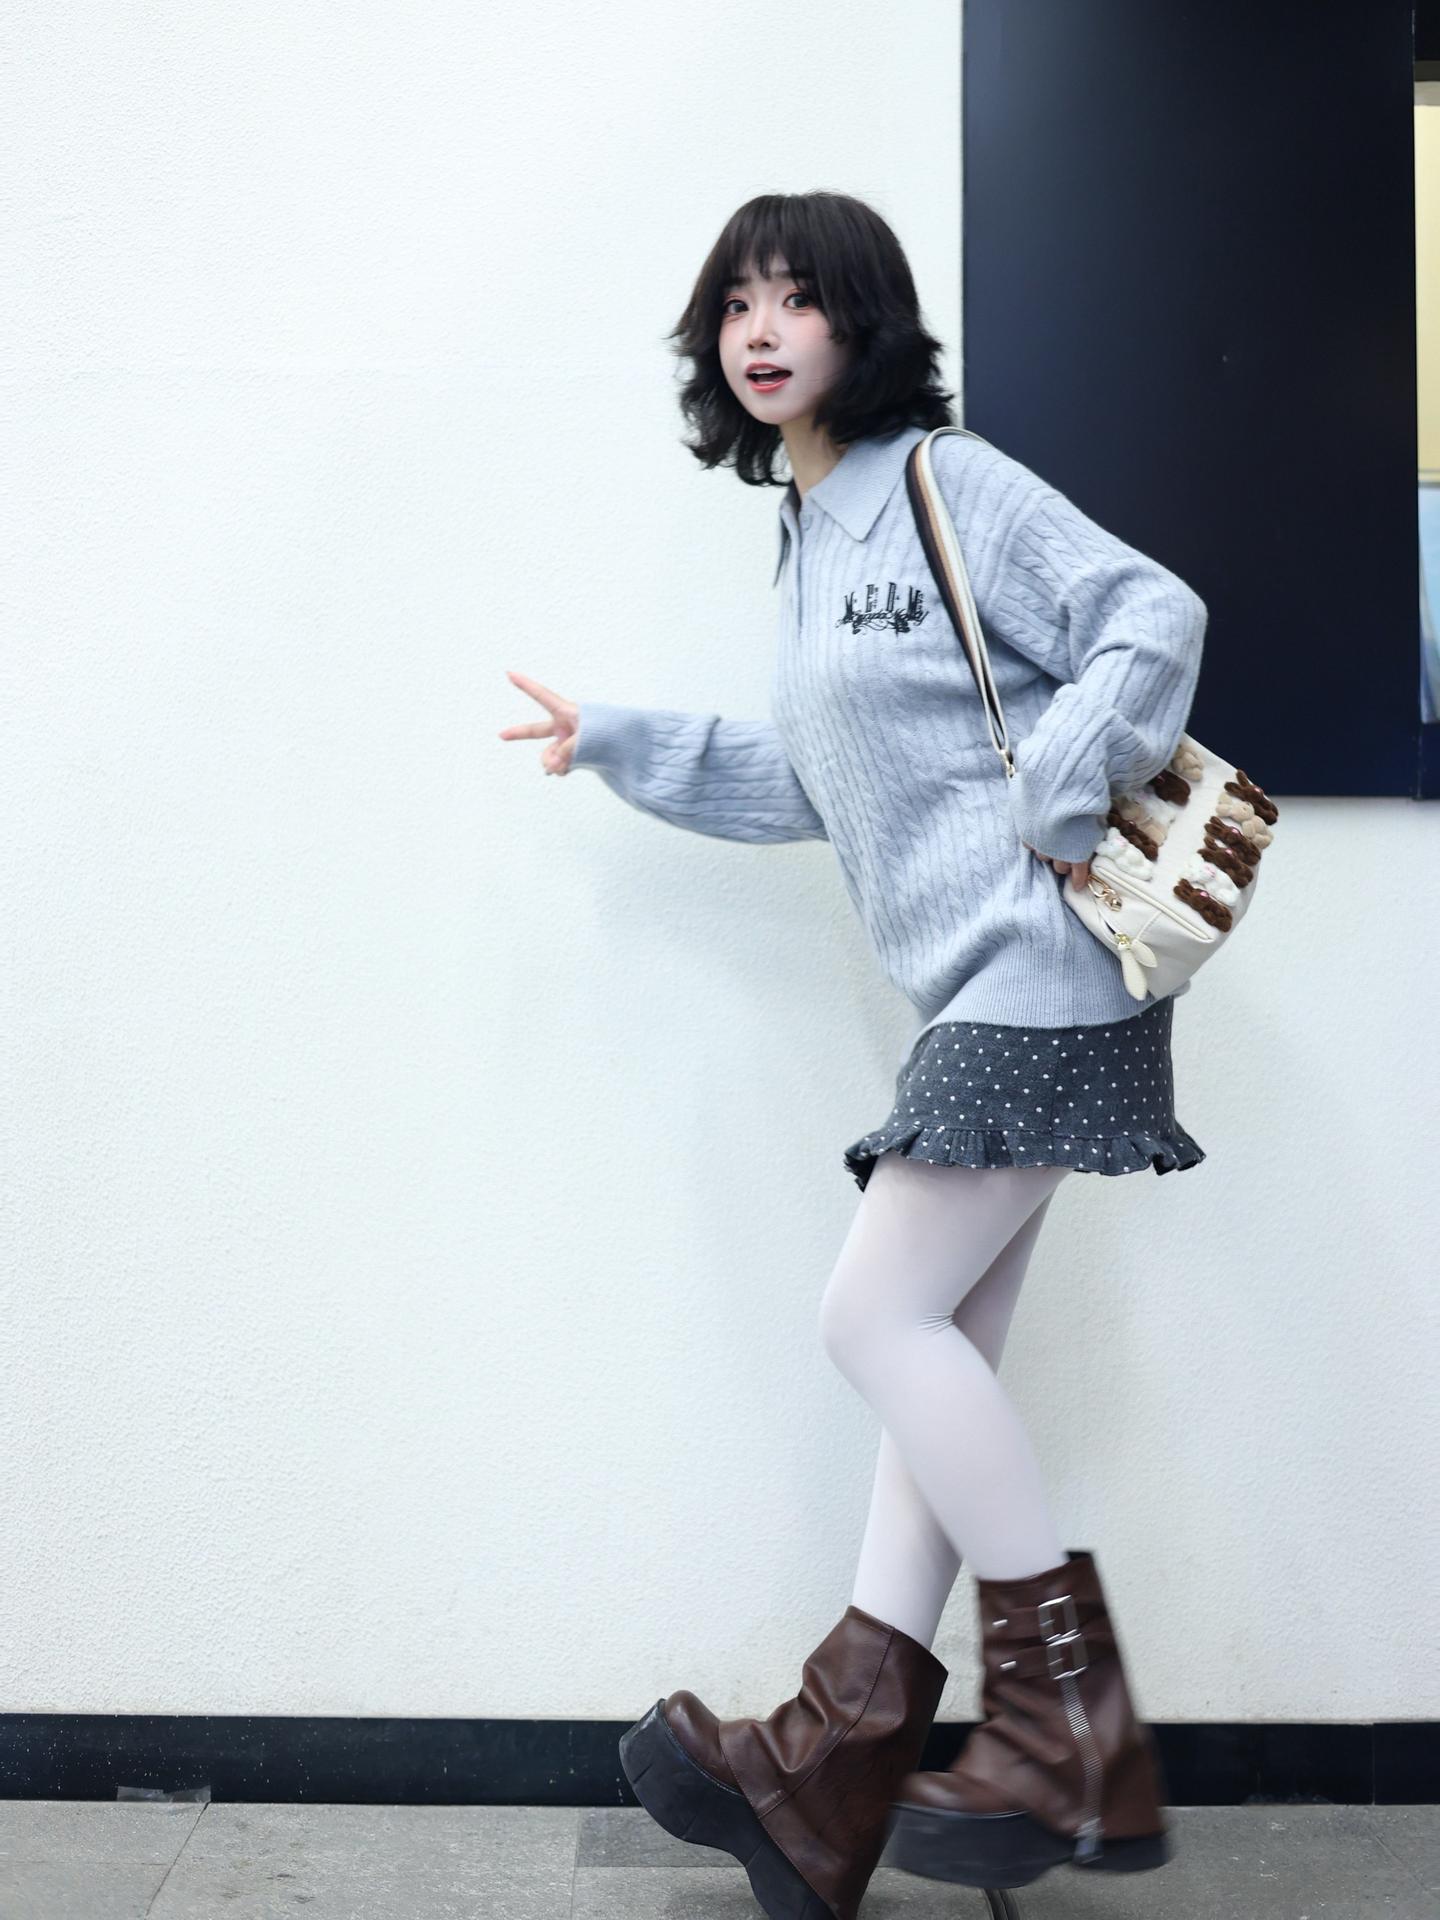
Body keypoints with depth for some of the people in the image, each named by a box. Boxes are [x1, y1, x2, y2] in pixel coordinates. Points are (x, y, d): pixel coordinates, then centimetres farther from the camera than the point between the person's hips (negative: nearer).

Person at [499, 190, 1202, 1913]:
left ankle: (1073, 1724, 1)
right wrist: (614, 742, 24)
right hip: (980, 993, 9)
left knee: (877, 1316, -11)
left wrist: (1055, 817, -15)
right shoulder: (811, 533, 20)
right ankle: (834, 1773, 9)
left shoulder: (948, 481, -6)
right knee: (943, 1350, 6)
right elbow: (806, 785, 24)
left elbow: (1149, 622, -14)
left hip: (1036, 975, -9)